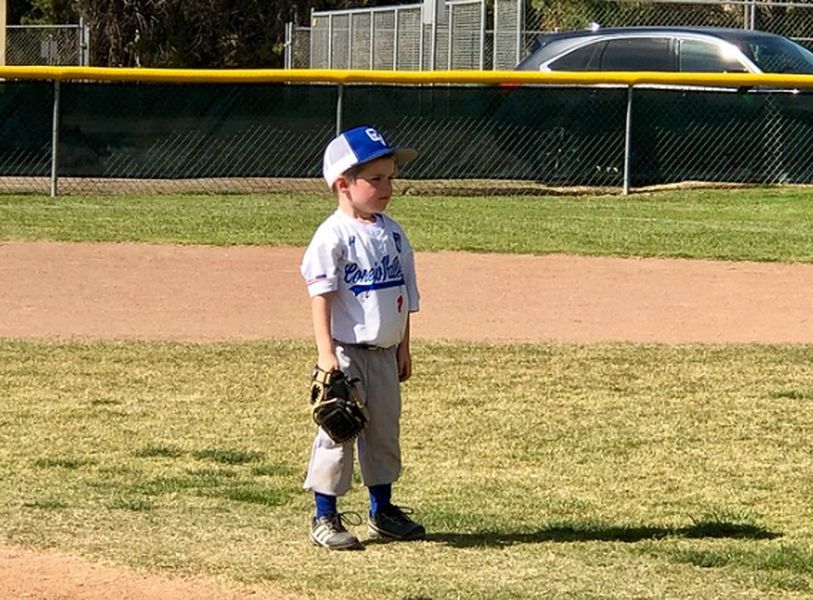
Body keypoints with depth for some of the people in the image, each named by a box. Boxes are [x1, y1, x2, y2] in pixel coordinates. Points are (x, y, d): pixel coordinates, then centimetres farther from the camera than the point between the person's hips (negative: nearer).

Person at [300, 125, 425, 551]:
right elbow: (321, 296, -16)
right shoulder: (333, 236, -13)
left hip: (384, 352, 7)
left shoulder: (392, 234, 10)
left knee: (385, 430, 14)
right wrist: (326, 353, -22)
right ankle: (325, 518, 3)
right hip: (346, 352, -7)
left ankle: (382, 512, 27)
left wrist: (404, 348, 15)